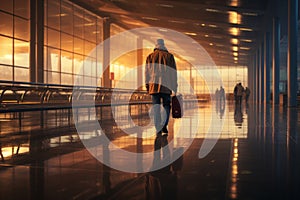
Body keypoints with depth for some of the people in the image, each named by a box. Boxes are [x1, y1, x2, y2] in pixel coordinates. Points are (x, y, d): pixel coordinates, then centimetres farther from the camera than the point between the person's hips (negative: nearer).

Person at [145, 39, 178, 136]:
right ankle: (164, 126, -5)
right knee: (166, 106, 9)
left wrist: (147, 85, 13)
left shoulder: (150, 56, 9)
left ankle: (158, 129, -1)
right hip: (166, 86, -1)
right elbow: (174, 72, 7)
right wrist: (174, 86, 12)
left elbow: (147, 71, 9)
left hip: (154, 85, 1)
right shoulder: (169, 56, 7)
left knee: (156, 107, 3)